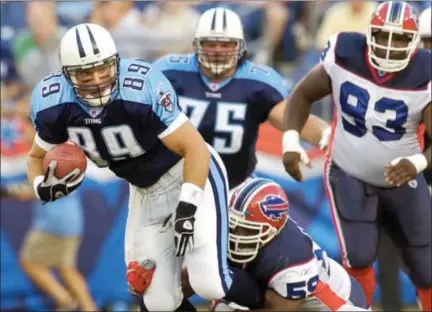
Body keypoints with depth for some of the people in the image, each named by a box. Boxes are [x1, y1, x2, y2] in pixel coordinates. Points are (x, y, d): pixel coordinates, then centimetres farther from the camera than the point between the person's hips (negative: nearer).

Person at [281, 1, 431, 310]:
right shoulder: (344, 58, -18)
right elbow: (303, 94, -2)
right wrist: (291, 141, -17)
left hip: (402, 182, 1)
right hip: (350, 175, -1)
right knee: (358, 258, -19)